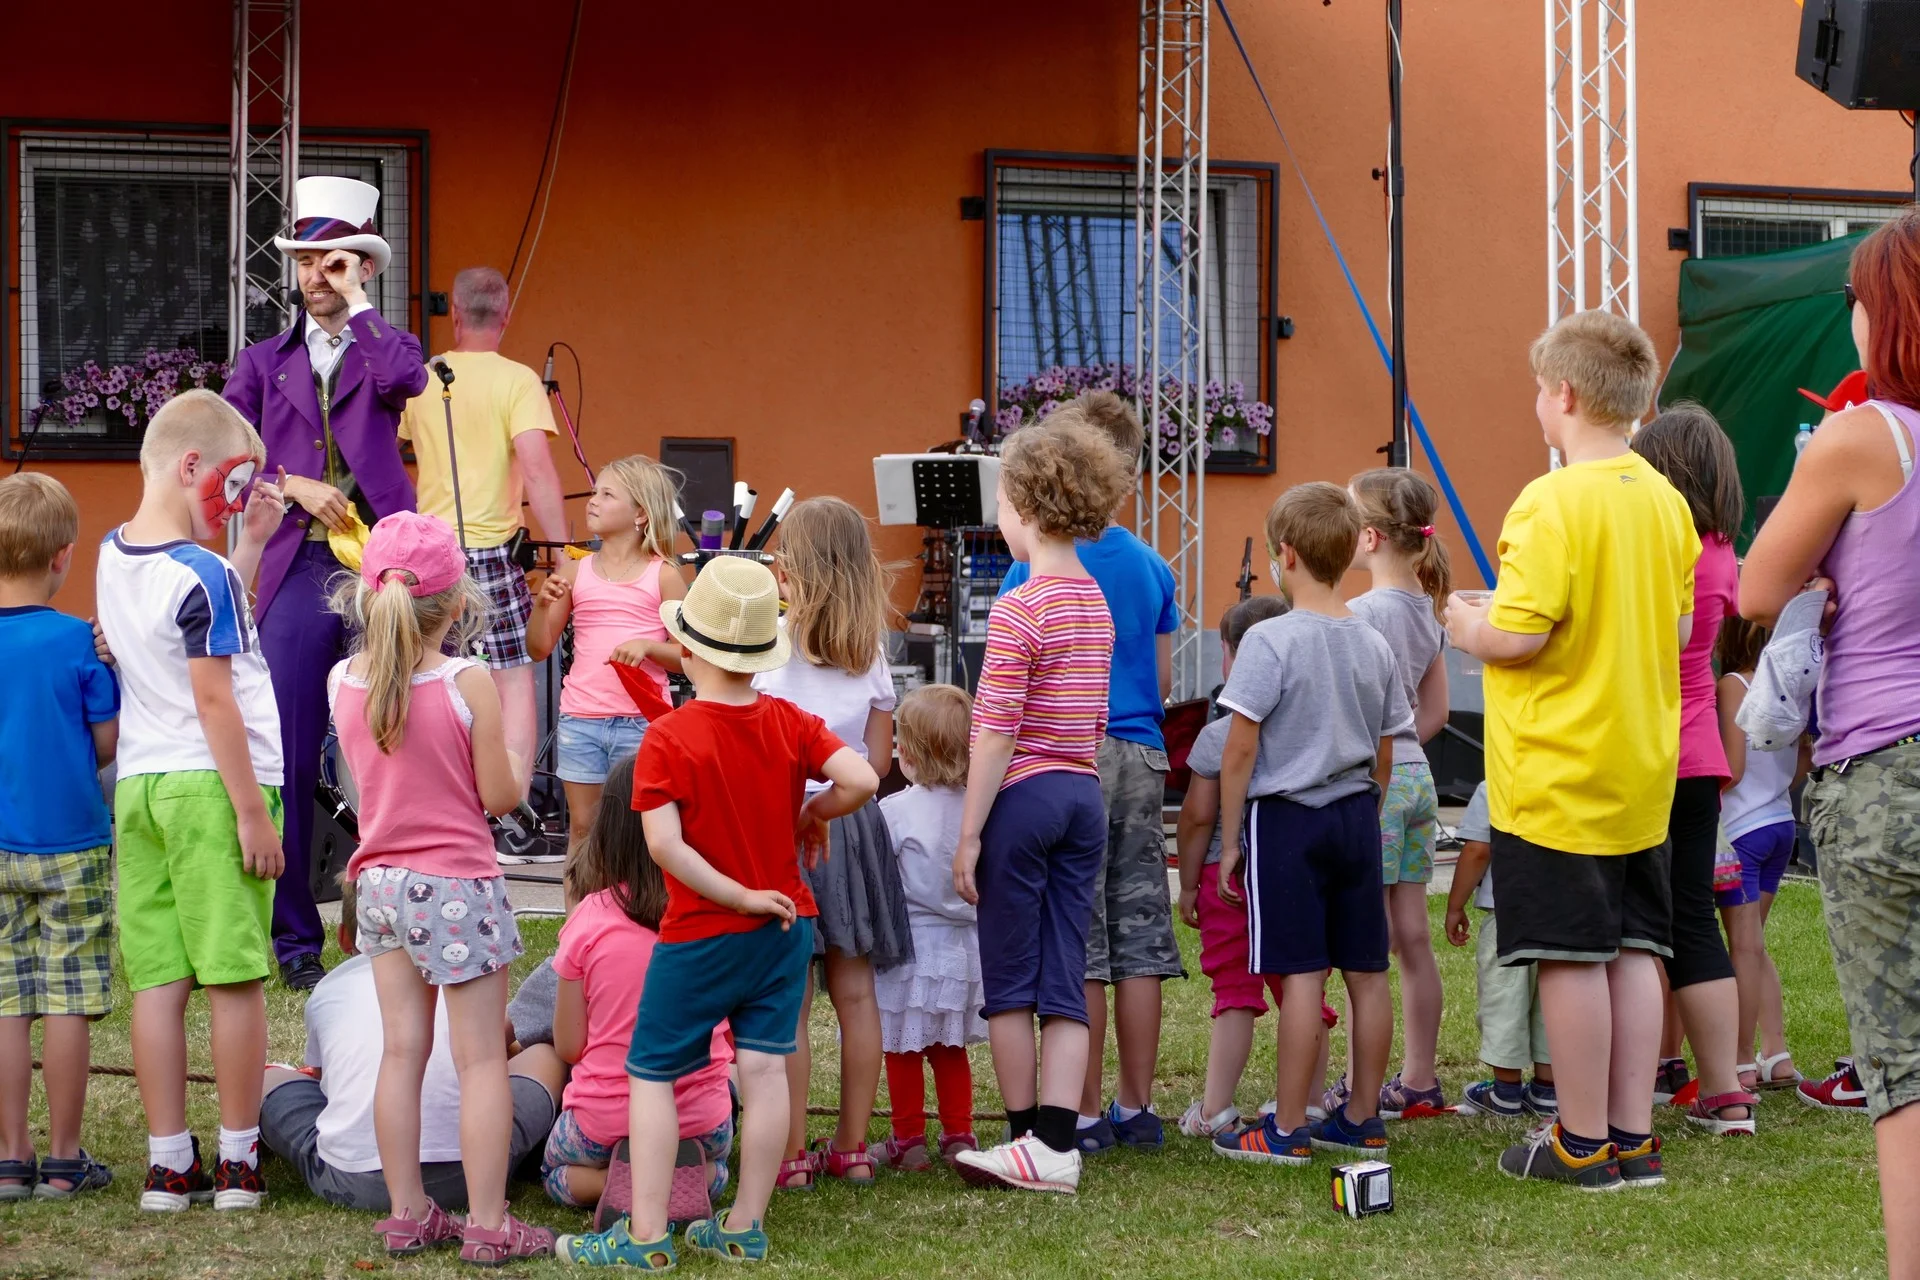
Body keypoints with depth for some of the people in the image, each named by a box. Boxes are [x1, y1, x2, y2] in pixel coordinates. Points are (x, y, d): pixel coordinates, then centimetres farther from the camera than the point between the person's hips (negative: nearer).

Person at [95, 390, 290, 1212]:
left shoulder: (115, 557, 9)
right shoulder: (199, 574, -14)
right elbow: (214, 701, -15)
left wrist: (251, 545, 16)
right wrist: (254, 812, -13)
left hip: (138, 788, 7)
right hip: (211, 786, -7)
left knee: (157, 980, 6)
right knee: (235, 978, 1)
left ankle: (168, 1164, 8)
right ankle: (238, 1162, 6)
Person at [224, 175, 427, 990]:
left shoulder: (387, 349, 11)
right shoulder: (265, 364, 16)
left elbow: (404, 379, -15)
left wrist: (357, 300, -7)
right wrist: (297, 485, -8)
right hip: (298, 576, 1)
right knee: (289, 760, -2)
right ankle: (294, 936, 5)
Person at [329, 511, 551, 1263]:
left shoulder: (344, 682, -2)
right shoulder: (468, 683, -16)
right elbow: (500, 796, -12)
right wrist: (512, 753, 8)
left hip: (381, 883, 5)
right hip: (457, 887, -5)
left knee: (402, 1051, 13)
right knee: (481, 1058, 2)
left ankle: (407, 1214, 19)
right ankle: (488, 1225, 4)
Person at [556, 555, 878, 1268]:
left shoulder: (668, 739, -14)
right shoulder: (790, 724, -3)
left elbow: (665, 843, -24)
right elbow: (861, 780, -14)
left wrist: (739, 895, -17)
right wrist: (812, 815, 4)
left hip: (702, 936, -4)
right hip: (785, 926, 4)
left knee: (651, 1076, 4)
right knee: (763, 1069, 6)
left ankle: (647, 1236, 2)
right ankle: (746, 1228, 11)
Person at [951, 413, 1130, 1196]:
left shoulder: (1019, 609, -13)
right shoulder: (1096, 602, 11)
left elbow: (995, 730, -15)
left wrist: (968, 835, -12)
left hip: (1024, 794, -7)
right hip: (1084, 794, 7)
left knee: (1009, 981, 5)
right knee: (1064, 984, 5)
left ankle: (1029, 1139, 11)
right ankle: (1056, 1146, 0)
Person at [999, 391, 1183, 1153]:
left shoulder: (1040, 567, -10)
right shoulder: (1153, 568, 8)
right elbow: (1163, 683, 13)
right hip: (1143, 757, 5)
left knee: (1080, 951, -2)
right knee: (1140, 942, 9)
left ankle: (1086, 1115, 0)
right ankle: (1136, 1109, 14)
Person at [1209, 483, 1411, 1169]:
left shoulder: (1270, 641, -12)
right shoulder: (1373, 644, 6)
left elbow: (1239, 752, -12)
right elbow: (1383, 757, 12)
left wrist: (1230, 840, -4)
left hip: (1285, 820, -6)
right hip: (1356, 818, 6)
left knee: (1301, 975, -6)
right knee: (1366, 972, 9)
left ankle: (1287, 1130, -1)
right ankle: (1362, 1118, 18)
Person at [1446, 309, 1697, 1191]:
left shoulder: (1552, 503, -16)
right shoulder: (1665, 501, 6)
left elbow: (1520, 635, -21)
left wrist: (1467, 627, -1)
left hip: (1558, 773, -7)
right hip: (1642, 767, 7)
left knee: (1571, 956, -1)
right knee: (1633, 950, 10)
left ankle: (1582, 1143, 4)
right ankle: (1633, 1137, 13)